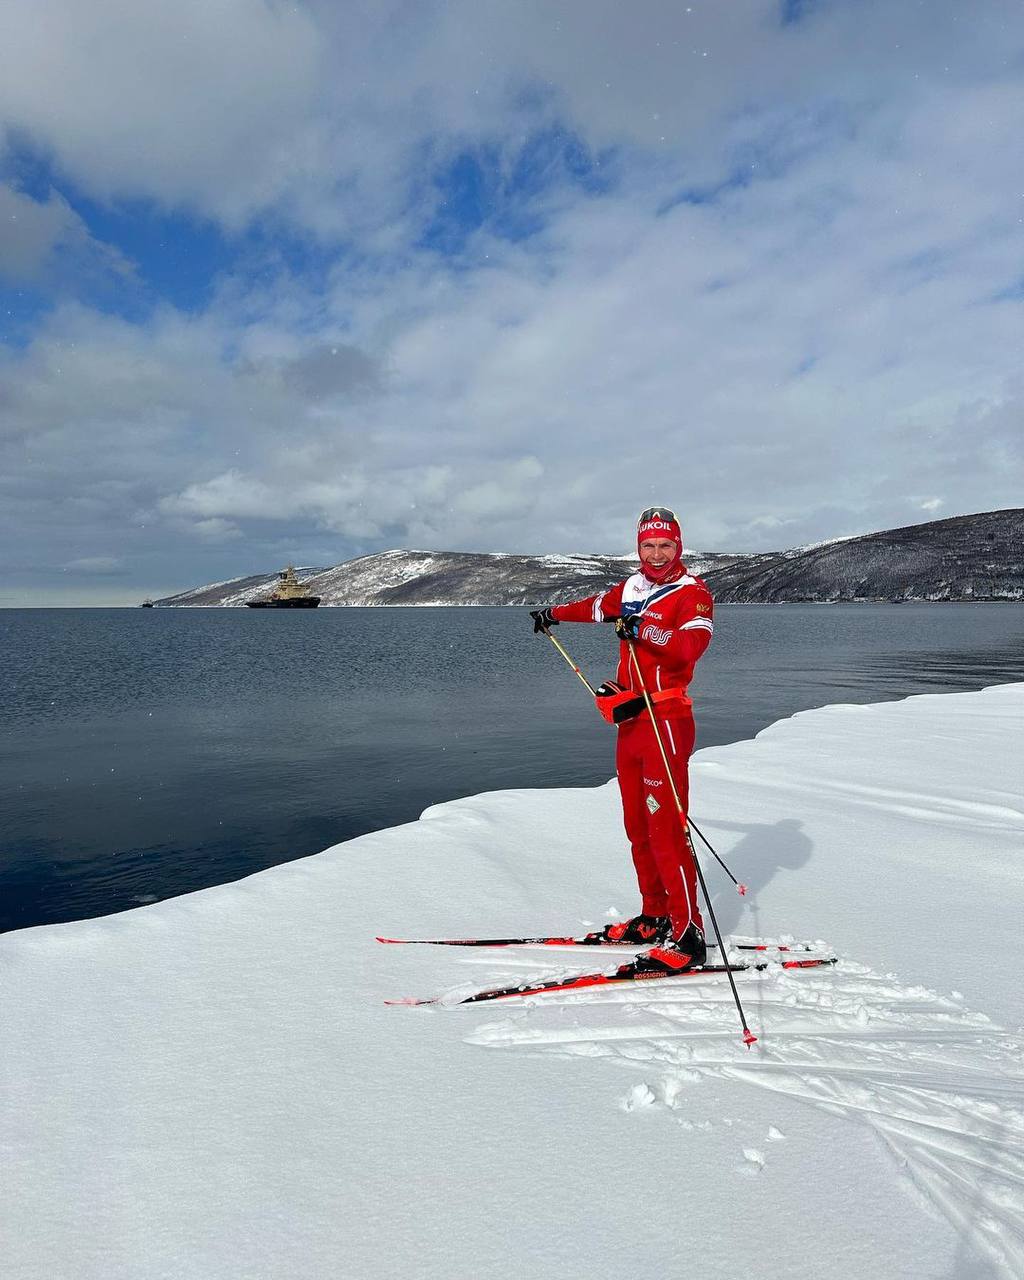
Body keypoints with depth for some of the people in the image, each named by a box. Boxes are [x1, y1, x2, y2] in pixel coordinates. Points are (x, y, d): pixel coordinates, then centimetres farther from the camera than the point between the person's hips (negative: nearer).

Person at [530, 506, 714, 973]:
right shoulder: (632, 588, 14)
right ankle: (655, 917, 24)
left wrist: (643, 629, -32)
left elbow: (691, 645, -23)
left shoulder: (693, 594, -6)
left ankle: (688, 935, -2)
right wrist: (555, 613, 47)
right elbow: (596, 606, 34)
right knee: (638, 827, 12)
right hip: (630, 721, 7)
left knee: (666, 830, -10)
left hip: (665, 720, -7)